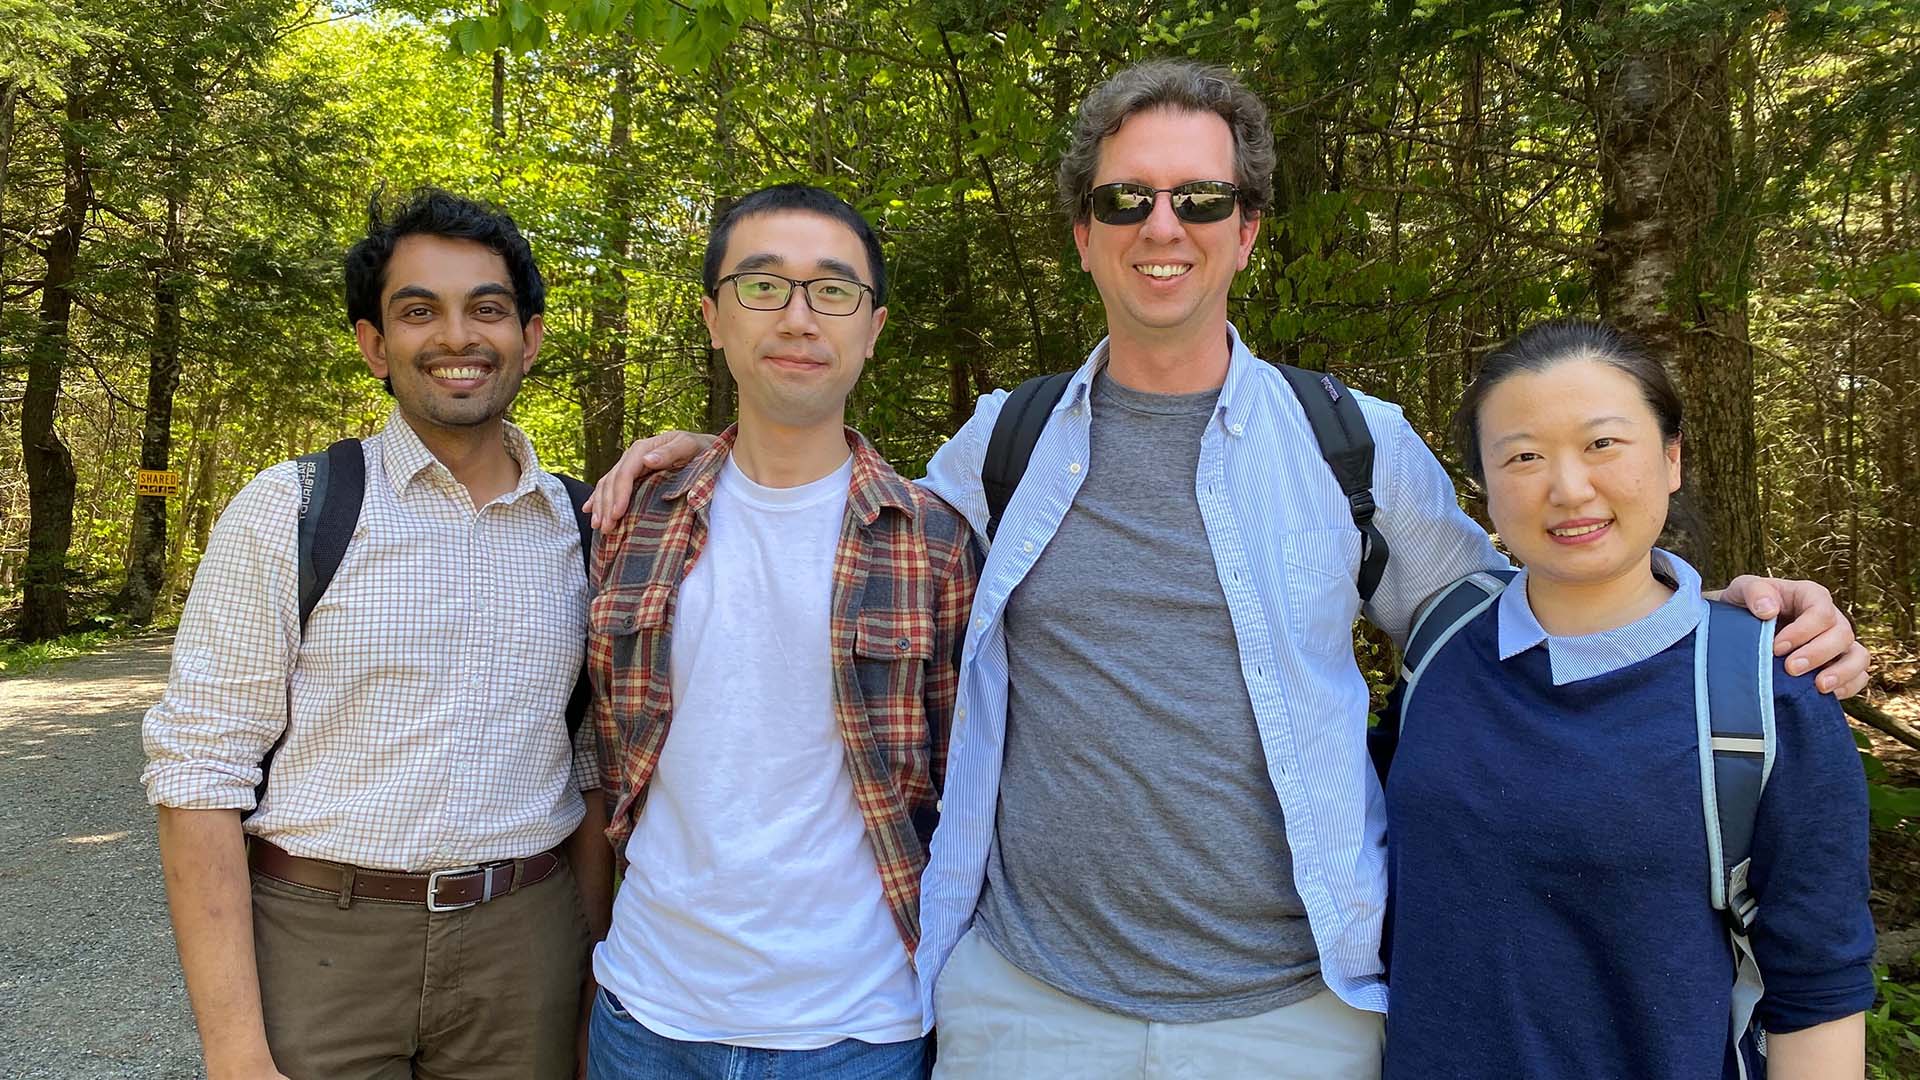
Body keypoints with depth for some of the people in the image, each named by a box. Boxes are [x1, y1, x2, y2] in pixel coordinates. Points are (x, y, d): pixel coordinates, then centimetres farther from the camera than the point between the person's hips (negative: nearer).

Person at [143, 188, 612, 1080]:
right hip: (320, 941, -2)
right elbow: (200, 775, -8)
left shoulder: (580, 529, 3)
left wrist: (592, 985, 5)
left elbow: (591, 767, 8)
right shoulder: (286, 512, -5)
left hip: (523, 943, 3)